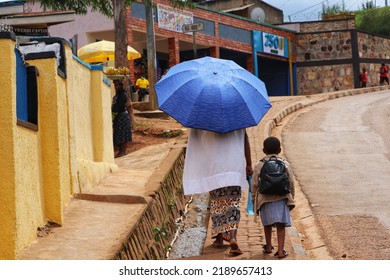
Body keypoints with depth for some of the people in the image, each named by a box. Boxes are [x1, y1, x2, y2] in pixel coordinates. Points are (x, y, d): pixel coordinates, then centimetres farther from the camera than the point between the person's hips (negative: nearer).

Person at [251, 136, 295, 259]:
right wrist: (291, 198, 17)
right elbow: (291, 183, 5)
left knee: (267, 224, 19)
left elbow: (254, 185, 0)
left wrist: (254, 202, 10)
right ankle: (280, 251, -6)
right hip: (282, 199, 0)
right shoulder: (285, 164, 3)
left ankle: (268, 246, 32)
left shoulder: (259, 166, 0)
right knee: (281, 225, 0)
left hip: (265, 199, 0)